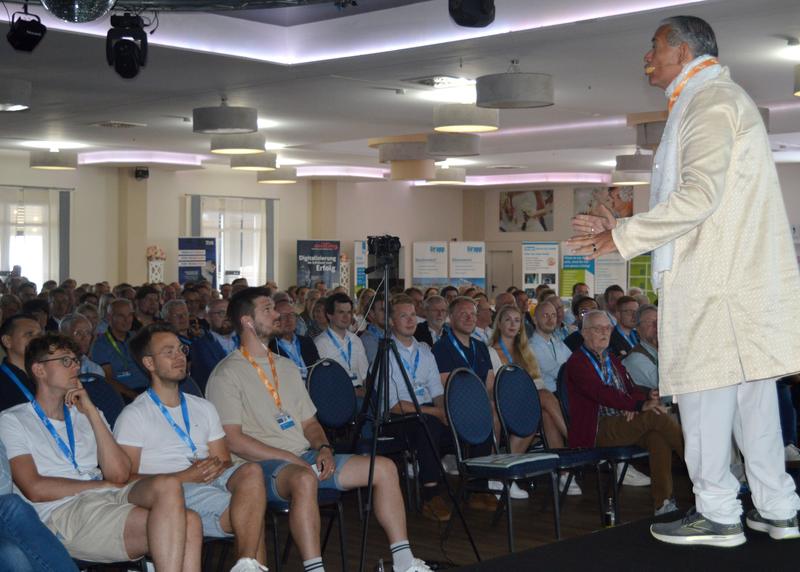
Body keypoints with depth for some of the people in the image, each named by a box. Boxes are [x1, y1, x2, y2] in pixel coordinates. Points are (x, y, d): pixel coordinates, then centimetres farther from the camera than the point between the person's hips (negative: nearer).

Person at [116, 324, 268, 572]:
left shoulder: (203, 408, 26)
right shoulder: (133, 416, 6)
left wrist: (218, 467, -5)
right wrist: (186, 476, -14)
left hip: (213, 483, 5)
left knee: (251, 471, -32)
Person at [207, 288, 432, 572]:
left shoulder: (287, 367, 21)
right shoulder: (227, 374, -4)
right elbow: (232, 439, -13)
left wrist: (323, 448, 0)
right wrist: (289, 458, -16)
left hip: (305, 456, 8)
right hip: (263, 465, -8)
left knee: (384, 467, -5)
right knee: (304, 479, -42)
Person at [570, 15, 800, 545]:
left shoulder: (710, 101, -9)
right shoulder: (717, 100, 23)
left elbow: (699, 196, -20)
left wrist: (624, 236, -14)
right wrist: (625, 230, 18)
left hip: (717, 281, -10)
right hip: (745, 274, 10)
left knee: (706, 390, -4)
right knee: (752, 392, 11)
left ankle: (718, 514, 3)